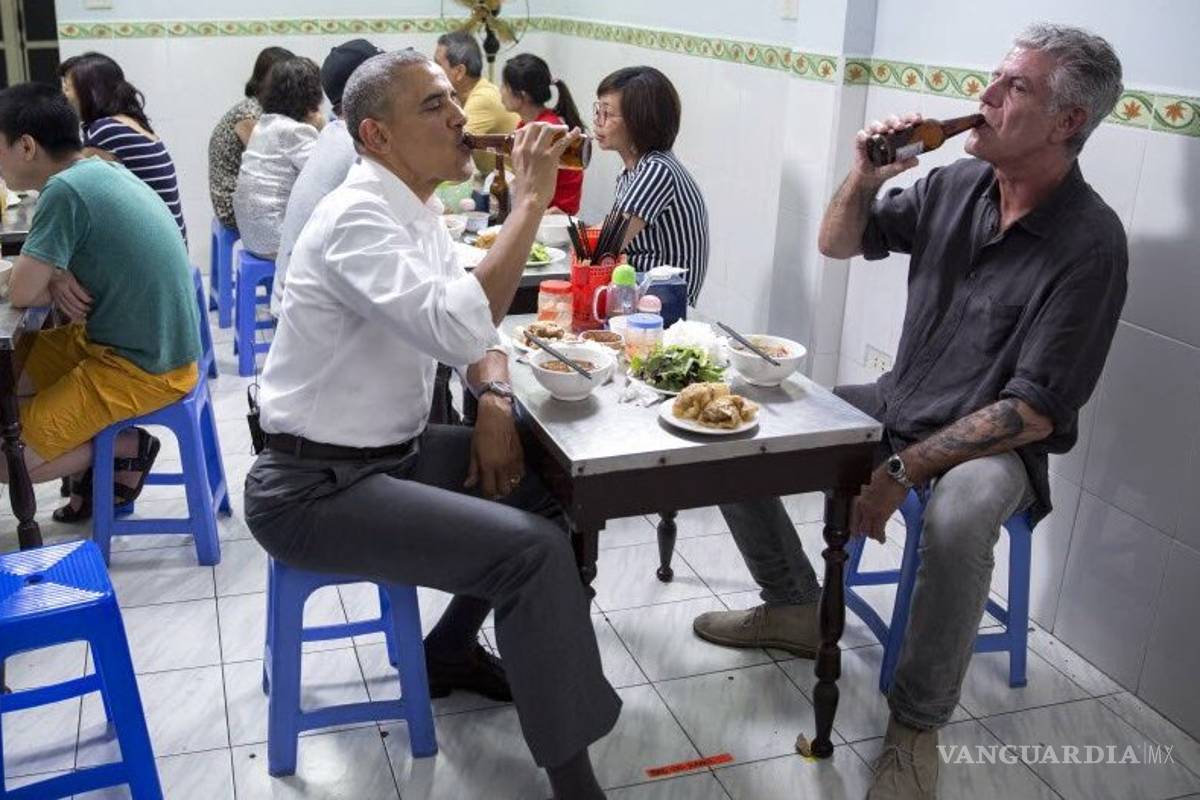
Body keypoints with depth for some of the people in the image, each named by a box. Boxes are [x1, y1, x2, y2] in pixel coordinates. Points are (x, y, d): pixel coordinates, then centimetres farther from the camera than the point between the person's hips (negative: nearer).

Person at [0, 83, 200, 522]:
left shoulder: (66, 189, -22)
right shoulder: (100, 170, 5)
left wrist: (54, 282, 3)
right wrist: (59, 279, -6)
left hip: (140, 369, -9)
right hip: (150, 346, 9)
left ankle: (129, 447, 9)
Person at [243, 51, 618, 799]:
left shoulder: (418, 208, 7)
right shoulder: (358, 218, -22)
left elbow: (474, 312, 17)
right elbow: (457, 328, -37)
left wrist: (495, 398, -2)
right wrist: (531, 201, -30)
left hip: (395, 450, 10)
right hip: (315, 488, -9)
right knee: (536, 550, -21)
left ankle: (452, 650, 26)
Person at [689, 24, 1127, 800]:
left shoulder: (1089, 243, -20)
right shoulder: (958, 184, -3)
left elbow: (1035, 411, -22)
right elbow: (838, 243, 9)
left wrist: (905, 470, -26)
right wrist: (864, 179, -12)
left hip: (996, 443, -6)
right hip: (899, 405, 7)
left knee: (958, 517, -40)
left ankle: (916, 723, -14)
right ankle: (795, 606, 16)